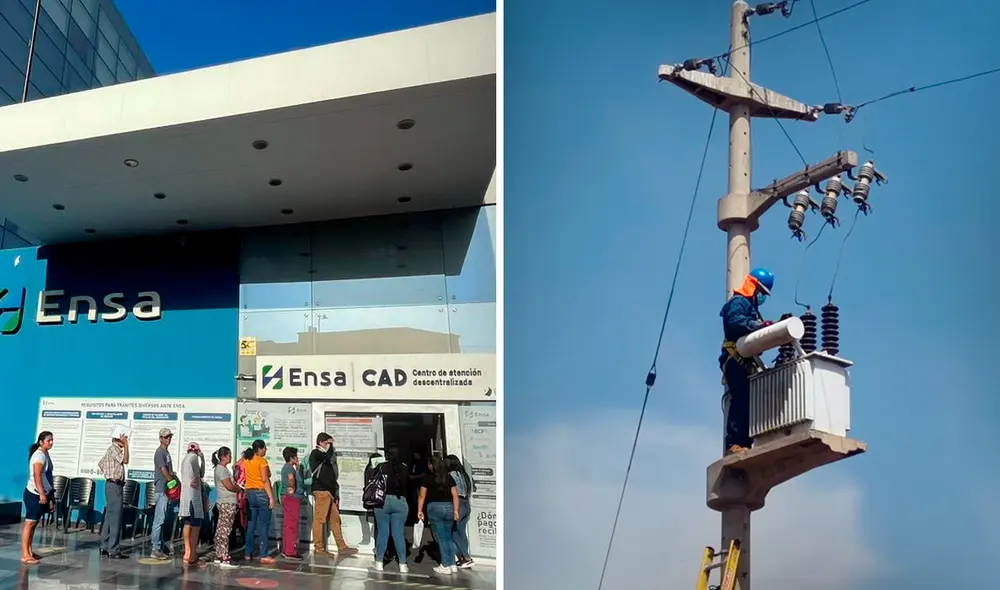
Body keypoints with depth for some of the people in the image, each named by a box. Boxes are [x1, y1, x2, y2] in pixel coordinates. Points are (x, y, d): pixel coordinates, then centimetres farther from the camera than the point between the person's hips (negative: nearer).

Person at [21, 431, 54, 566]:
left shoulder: (45, 454, 13)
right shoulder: (39, 455, -16)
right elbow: (37, 476, -24)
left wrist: (49, 495, 20)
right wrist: (42, 494, -29)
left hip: (42, 493, 9)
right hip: (34, 494, -9)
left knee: (33, 523, 13)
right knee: (29, 523, -7)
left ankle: (29, 551, 19)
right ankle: (25, 555, -6)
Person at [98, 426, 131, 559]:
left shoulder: (113, 449, 16)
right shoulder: (114, 449, -13)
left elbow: (101, 463, 26)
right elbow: (125, 460, -26)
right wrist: (125, 445, -22)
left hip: (112, 485, 10)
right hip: (114, 486, -10)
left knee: (109, 518, 13)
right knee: (115, 519, -8)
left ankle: (105, 548, 17)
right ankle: (114, 551, -7)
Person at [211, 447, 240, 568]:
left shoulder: (222, 468, 17)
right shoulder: (221, 469, -13)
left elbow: (231, 484, 18)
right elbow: (229, 486, -18)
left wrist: (236, 486, 1)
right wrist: (239, 489, -2)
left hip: (224, 503, 10)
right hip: (227, 503, -10)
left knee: (220, 531, 12)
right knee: (224, 531, -10)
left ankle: (218, 556, 18)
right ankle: (224, 559, -10)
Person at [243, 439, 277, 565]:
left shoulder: (246, 460, 7)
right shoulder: (262, 461, -11)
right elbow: (265, 480, -17)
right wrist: (271, 498, -17)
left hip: (250, 494, 7)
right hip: (262, 494, -7)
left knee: (250, 525, 13)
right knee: (263, 526, -4)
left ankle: (248, 554, 18)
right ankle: (263, 556, -6)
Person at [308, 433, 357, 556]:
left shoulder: (324, 456, 24)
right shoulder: (315, 453, -3)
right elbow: (328, 456, -25)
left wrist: (336, 494, 20)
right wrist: (330, 445, -5)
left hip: (329, 492, 9)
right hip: (321, 491, -9)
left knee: (335, 519, 6)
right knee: (319, 519, -6)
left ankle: (342, 547, 7)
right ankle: (318, 548, 0)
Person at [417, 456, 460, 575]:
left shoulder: (427, 478, -1)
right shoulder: (449, 478, 8)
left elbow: (422, 496, -3)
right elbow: (455, 495, 5)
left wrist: (419, 510, 1)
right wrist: (456, 510, 8)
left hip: (434, 507, -4)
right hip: (449, 507, 4)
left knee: (441, 538, 2)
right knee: (448, 537, 15)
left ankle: (446, 566, 4)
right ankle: (452, 564, 15)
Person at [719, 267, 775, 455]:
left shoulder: (751, 307, 29)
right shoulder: (738, 302, -2)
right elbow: (734, 323, -23)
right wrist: (760, 325, -30)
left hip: (747, 362, 10)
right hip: (737, 361, -10)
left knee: (749, 402, 4)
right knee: (741, 401, -16)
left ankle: (745, 442, 4)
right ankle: (734, 443, -19)